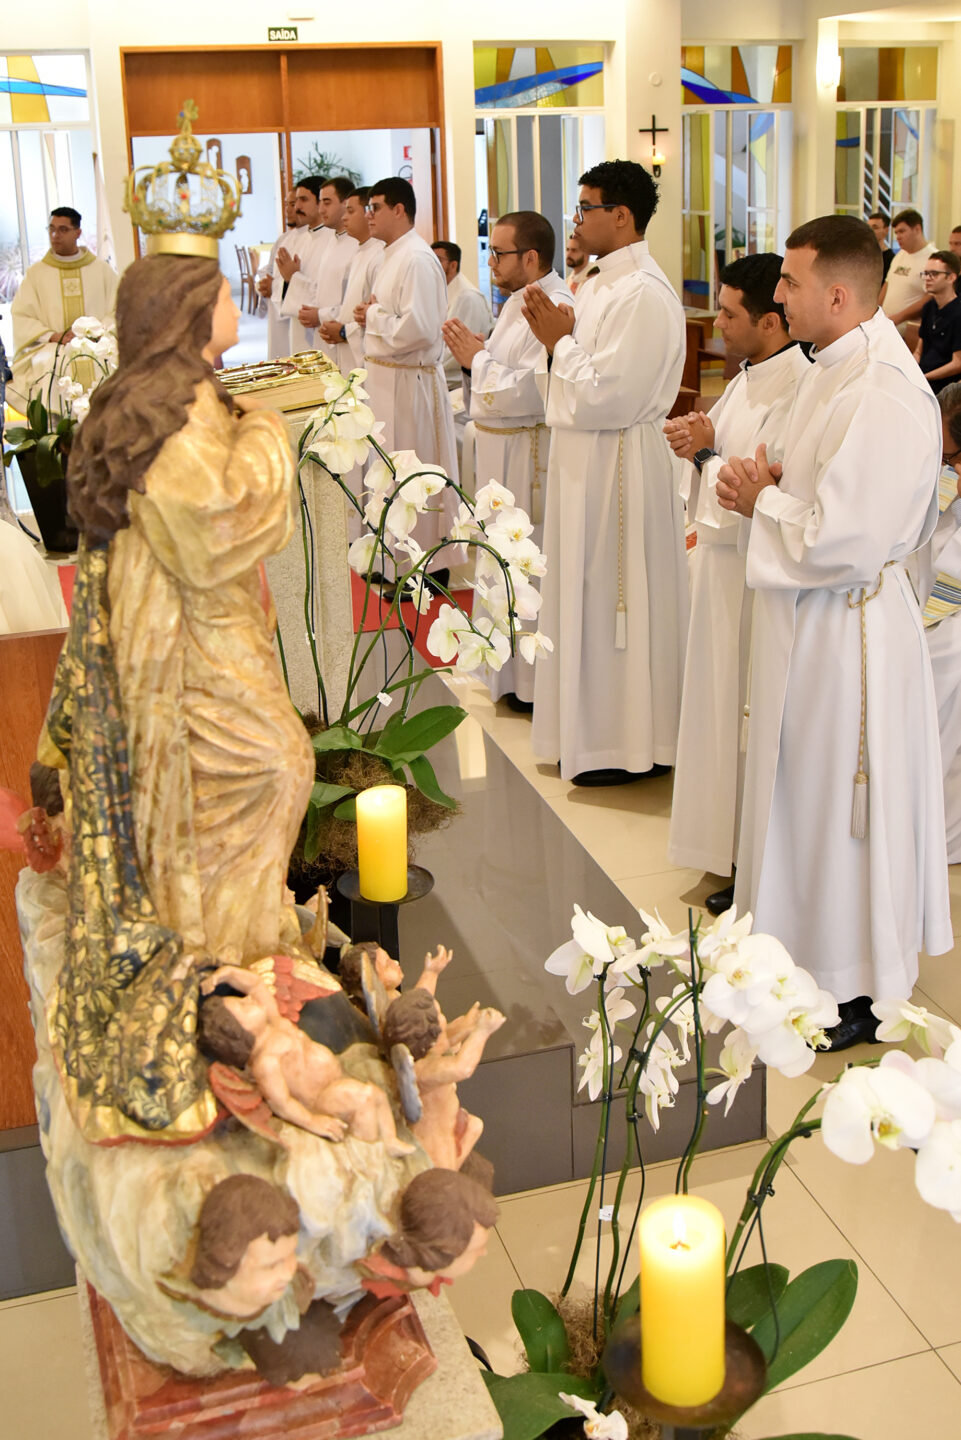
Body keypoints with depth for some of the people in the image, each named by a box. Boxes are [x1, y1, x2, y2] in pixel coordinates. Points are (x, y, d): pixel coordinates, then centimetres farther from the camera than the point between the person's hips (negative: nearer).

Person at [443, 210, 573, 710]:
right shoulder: (517, 303, 13)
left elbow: (528, 391, -26)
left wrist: (478, 359, -14)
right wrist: (476, 355, 2)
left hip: (530, 457, -11)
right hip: (501, 452, 11)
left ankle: (538, 683, 9)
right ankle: (513, 671, 30)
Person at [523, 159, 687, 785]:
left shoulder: (644, 295, -19)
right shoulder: (602, 284, 13)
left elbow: (608, 398, -25)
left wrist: (561, 340, -13)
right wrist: (555, 337, 1)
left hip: (619, 467, -10)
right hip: (584, 459, 10)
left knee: (614, 599, -1)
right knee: (589, 593, 16)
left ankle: (626, 744, 11)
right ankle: (594, 727, 28)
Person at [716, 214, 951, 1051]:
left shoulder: (884, 396, -25)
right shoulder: (839, 370, 8)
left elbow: (840, 541, -28)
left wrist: (764, 502, -12)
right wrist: (771, 488, 1)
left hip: (848, 629, -10)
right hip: (812, 621, 10)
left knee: (843, 805, 4)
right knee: (805, 791, 20)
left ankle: (861, 993, 21)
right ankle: (811, 943, 37)